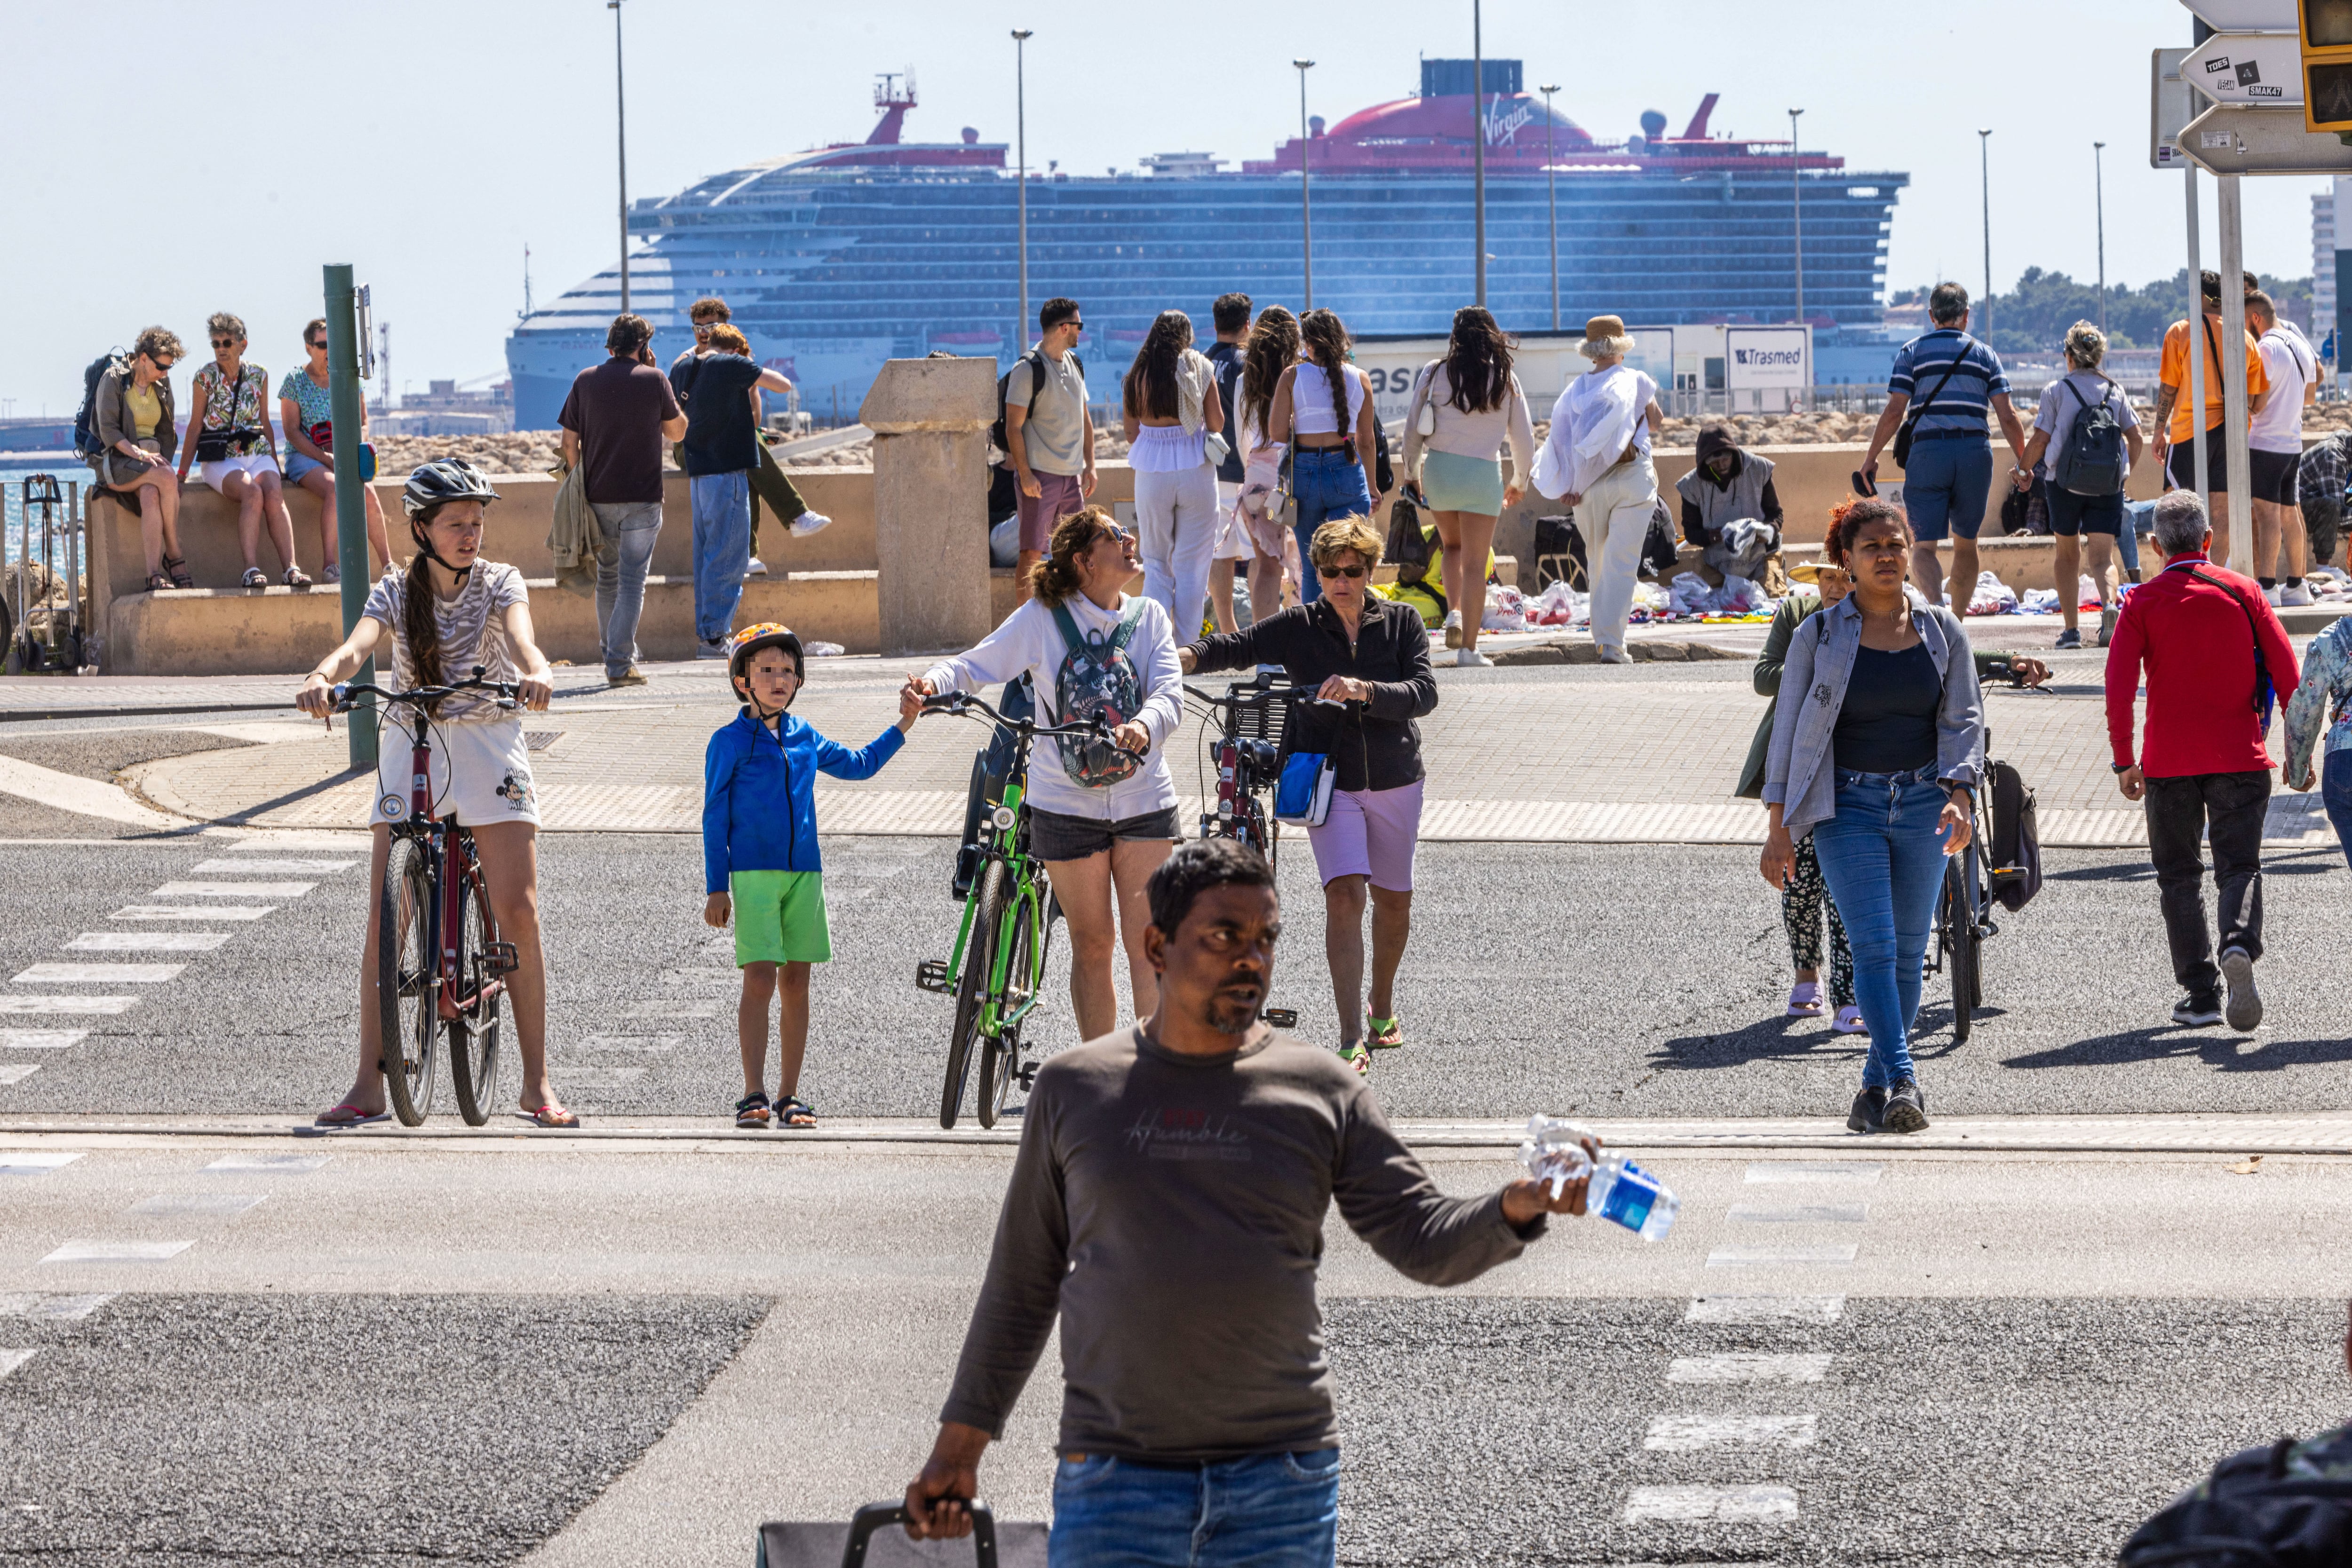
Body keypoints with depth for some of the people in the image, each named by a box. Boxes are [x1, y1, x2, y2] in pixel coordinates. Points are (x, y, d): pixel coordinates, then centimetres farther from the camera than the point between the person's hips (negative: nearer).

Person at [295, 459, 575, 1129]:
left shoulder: (500, 583, -2)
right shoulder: (396, 591, -1)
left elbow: (519, 635, -24)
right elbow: (359, 644, -21)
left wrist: (534, 672, -48)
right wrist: (321, 678, -44)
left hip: (490, 746, -1)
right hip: (412, 746, 1)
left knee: (518, 912, -9)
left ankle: (537, 1084, -1)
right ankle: (369, 1085, -4)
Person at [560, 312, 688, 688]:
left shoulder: (585, 381, 3)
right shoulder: (654, 380, -3)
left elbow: (570, 443, 3)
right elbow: (677, 432, 9)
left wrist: (579, 488, 12)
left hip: (598, 497, 3)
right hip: (642, 498, -3)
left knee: (607, 577, 17)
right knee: (632, 581, -2)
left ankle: (612, 654, 24)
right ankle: (621, 664, -10)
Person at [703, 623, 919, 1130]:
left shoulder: (805, 738, 13)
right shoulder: (730, 741, 1)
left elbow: (858, 764, 30)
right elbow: (715, 817, 1)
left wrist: (903, 726, 21)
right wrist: (716, 888, -3)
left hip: (804, 873, 5)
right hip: (752, 873, -5)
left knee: (796, 983, 4)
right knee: (760, 979, -12)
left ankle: (789, 1096, 10)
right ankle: (753, 1095, -10)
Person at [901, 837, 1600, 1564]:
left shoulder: (1321, 1092, 6)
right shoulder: (1073, 1089, 7)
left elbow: (1425, 1239, -1)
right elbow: (1022, 1281, 13)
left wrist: (1518, 1206, -22)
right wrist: (959, 1445, 12)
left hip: (1282, 1480, 0)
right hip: (1115, 1472, 0)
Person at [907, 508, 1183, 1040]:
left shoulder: (1148, 616, 1)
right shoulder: (1043, 617, -5)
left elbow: (1170, 693, -10)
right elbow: (980, 663, -4)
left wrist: (1144, 725, -33)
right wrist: (933, 681, -27)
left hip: (1144, 801, 1)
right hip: (1068, 806, -1)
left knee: (1148, 946, -2)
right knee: (1092, 945, 7)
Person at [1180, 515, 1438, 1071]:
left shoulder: (1402, 622, -2)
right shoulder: (1298, 627, -3)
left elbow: (1425, 693, -13)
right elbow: (1236, 648, -14)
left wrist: (1364, 690, -30)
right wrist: (1186, 656, -35)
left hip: (1394, 777, 2)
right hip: (1329, 779, -2)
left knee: (1393, 900, 14)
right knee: (1344, 896, -17)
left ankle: (1383, 1011, 39)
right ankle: (1351, 1038, -19)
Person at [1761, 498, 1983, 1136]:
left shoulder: (1942, 632, 6)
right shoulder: (1819, 636, 0)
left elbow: (1963, 720, 6)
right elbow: (1789, 729, 2)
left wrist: (1958, 795, -12)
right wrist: (1779, 827, -2)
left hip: (1923, 804, 2)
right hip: (1849, 806, -2)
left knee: (1909, 951, 5)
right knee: (1873, 946, -15)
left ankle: (1876, 1086, 17)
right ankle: (1903, 1081, -20)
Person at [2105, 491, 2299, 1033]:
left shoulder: (2143, 601, 0)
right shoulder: (2242, 591, 3)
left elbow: (2119, 684, -9)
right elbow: (2287, 673, 0)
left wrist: (2124, 761, -3)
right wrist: (2296, 749, 8)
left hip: (2169, 761, 0)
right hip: (2240, 757, 0)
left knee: (2179, 876, 11)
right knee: (2239, 866, 3)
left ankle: (2200, 993, 6)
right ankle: (2240, 944, -28)